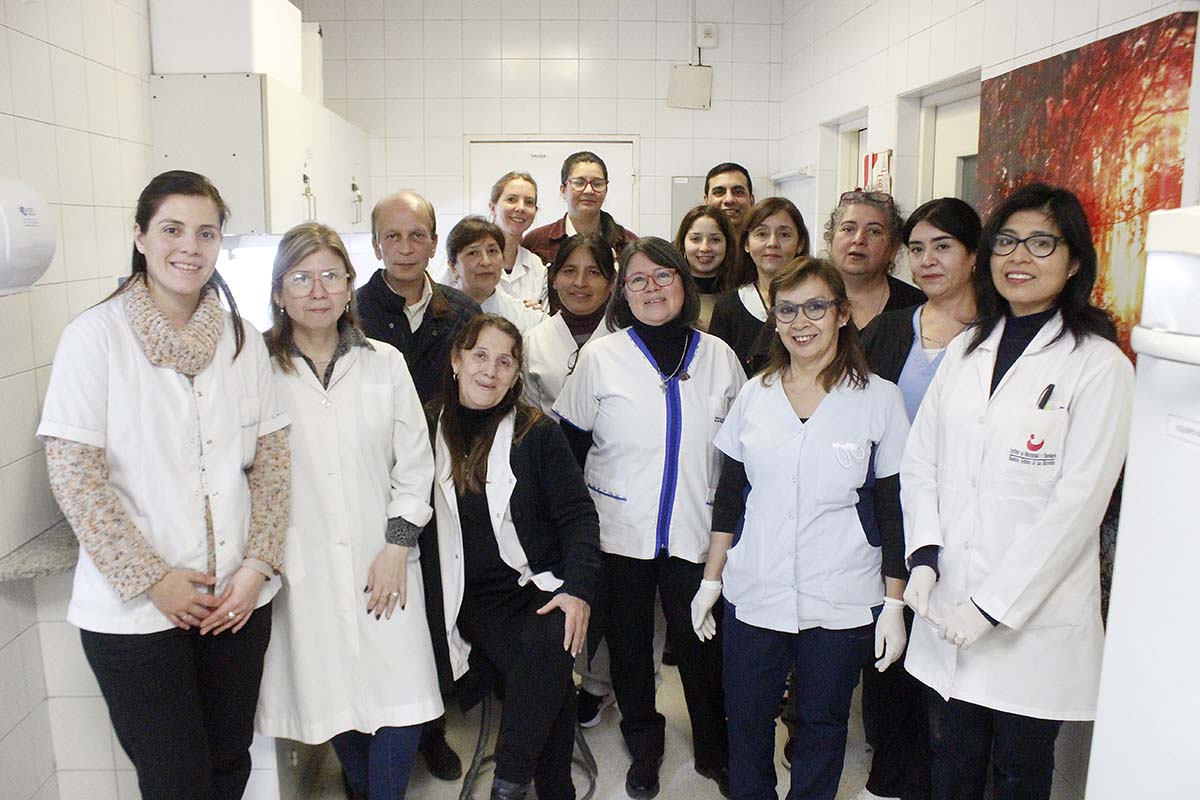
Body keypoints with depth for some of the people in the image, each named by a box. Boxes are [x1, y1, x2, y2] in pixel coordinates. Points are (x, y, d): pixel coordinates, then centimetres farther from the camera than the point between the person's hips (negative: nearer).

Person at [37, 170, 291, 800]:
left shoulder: (241, 340, 5)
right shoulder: (96, 335, -7)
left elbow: (272, 460, 5)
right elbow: (73, 475, -11)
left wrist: (258, 564, -5)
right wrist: (151, 579, -12)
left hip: (237, 601, 4)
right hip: (135, 609, -3)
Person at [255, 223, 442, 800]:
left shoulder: (384, 363, 6)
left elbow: (414, 461, 6)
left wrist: (398, 545, -2)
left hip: (383, 561, 2)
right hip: (301, 565, -1)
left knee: (401, 697, -2)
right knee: (333, 695, 7)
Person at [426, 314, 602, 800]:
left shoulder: (537, 433, 1)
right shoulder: (430, 431, 3)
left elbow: (577, 515, -3)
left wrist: (578, 588, -16)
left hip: (542, 586, 0)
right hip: (475, 597, 0)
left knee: (549, 649, -30)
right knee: (549, 685, -22)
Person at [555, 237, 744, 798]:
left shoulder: (718, 356, 1)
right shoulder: (600, 357, -4)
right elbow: (569, 443, 1)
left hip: (696, 534, 1)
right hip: (620, 533, 0)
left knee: (700, 644, 9)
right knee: (629, 645, 12)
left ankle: (715, 751, 33)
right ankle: (643, 748, 35)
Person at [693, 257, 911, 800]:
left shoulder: (878, 399, -4)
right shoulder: (754, 395, 3)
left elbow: (893, 511, -2)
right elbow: (728, 496, 8)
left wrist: (895, 603, -4)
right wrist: (711, 579, 7)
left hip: (842, 601, -2)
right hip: (753, 593, 2)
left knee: (821, 721, 12)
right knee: (745, 717, 11)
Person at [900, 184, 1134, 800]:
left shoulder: (1100, 366, -9)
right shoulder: (965, 350, 8)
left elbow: (1078, 502, -14)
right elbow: (919, 460, 7)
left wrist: (993, 603, -15)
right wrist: (924, 557, -7)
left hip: (1036, 619, -4)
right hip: (946, 609, 4)